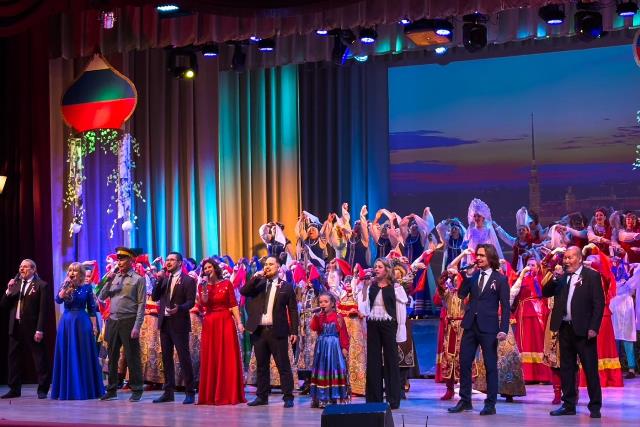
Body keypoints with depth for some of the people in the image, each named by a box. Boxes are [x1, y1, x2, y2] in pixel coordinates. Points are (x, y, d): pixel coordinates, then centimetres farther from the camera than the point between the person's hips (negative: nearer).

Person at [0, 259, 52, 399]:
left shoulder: (41, 285, -4)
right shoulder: (15, 284, 15)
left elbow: (43, 310, -10)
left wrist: (40, 330, -17)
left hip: (32, 328, -6)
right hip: (15, 327, 6)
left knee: (40, 358, -2)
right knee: (14, 358, 10)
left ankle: (42, 389, 5)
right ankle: (14, 389, 19)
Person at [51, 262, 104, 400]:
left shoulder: (87, 287, 2)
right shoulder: (65, 286, 6)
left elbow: (91, 308, 3)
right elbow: (58, 300, -12)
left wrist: (94, 326, -1)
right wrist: (66, 285, -18)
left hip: (82, 322, -2)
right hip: (66, 322, 2)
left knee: (83, 356, 1)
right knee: (67, 356, 3)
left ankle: (87, 390, 9)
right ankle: (68, 390, 10)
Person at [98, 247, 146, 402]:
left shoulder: (138, 279, -2)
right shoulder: (114, 277, 13)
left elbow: (141, 304, -7)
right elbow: (102, 297, 11)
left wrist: (137, 327, -14)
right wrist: (108, 281, -3)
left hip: (129, 321, -5)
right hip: (112, 321, 5)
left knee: (132, 357, -1)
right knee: (112, 357, 10)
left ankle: (136, 390, 7)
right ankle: (111, 390, 18)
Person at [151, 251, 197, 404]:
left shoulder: (188, 280, -3)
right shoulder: (164, 279, 15)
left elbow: (191, 302, -10)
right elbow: (155, 297, 7)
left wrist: (179, 308, -27)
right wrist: (159, 280, -3)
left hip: (179, 323, -6)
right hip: (164, 323, 6)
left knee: (184, 357, -6)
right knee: (166, 358, 9)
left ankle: (190, 393, -2)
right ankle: (168, 392, 15)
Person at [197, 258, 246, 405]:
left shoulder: (226, 284, 2)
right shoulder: (202, 286, 7)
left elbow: (233, 305, 0)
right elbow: (203, 303, -9)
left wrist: (239, 322, -8)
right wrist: (205, 287, -17)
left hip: (226, 322, -2)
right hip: (209, 324, 2)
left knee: (227, 359, -2)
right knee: (210, 359, 3)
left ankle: (229, 394, 2)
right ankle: (210, 395, 8)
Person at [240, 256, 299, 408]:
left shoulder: (286, 287, 3)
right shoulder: (258, 284, 13)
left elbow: (293, 311, 2)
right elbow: (243, 291, -2)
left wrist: (294, 331, -5)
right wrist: (256, 277, -10)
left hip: (277, 331, -4)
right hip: (259, 331, 4)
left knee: (283, 365, -3)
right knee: (261, 366, 9)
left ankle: (288, 397, 0)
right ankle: (262, 396, 16)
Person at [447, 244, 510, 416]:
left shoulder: (500, 279, -2)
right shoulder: (473, 275, 10)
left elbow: (505, 307, -4)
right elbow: (461, 294, 0)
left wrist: (503, 330, -12)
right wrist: (468, 275, -9)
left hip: (488, 327, -5)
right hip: (470, 325, 5)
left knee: (490, 366, 1)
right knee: (464, 363, 6)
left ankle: (490, 404, 7)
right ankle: (465, 401, 15)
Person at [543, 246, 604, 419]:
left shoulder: (592, 276, -5)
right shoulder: (561, 276, 10)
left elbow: (599, 303, -8)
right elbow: (546, 293, 6)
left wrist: (593, 327, -14)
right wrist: (555, 277, -8)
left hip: (583, 330, -5)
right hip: (565, 328, 5)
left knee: (590, 369, -1)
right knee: (566, 368, 10)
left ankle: (595, 406, 6)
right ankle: (568, 405, 18)